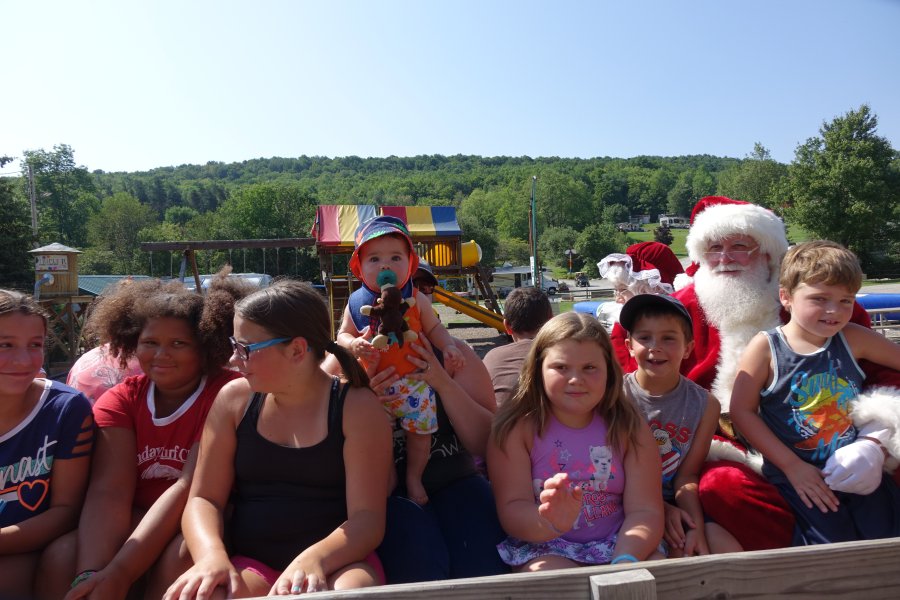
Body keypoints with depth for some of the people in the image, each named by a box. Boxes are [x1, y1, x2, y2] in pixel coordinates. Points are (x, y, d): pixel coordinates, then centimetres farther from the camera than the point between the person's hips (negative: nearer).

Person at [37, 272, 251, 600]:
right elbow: (109, 492, -12)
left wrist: (118, 573, -27)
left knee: (180, 557, -33)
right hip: (140, 524, 3)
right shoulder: (120, 400, 2)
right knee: (60, 556, -22)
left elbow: (191, 488, -21)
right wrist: (90, 574, -29)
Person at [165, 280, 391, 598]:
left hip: (336, 562, -1)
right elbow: (204, 499, 5)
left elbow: (367, 518, -11)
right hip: (251, 564, 2)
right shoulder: (235, 399, 4)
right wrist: (212, 555, -17)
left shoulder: (358, 408, -6)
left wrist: (315, 559, -31)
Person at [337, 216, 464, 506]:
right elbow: (343, 334, 4)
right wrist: (353, 345, -18)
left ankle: (413, 477, 29)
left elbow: (433, 328, 6)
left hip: (413, 383, 0)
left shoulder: (416, 300, -5)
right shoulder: (357, 303, -5)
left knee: (420, 428, 5)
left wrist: (448, 346, -12)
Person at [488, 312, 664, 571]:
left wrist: (625, 561, -27)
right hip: (544, 548, -3)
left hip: (618, 543, 4)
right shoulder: (516, 426, -8)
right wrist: (550, 523, -37)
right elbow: (511, 509, -14)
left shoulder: (628, 426, -1)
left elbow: (644, 510, -7)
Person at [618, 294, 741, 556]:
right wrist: (660, 509, -17)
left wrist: (696, 527, -19)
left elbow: (687, 476, -4)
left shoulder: (705, 404, -2)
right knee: (677, 552, -27)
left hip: (677, 506, 4)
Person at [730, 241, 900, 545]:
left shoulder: (853, 339, 1)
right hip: (798, 478, -4)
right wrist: (792, 466, -10)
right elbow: (742, 411, -8)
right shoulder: (766, 347, -8)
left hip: (860, 471, 4)